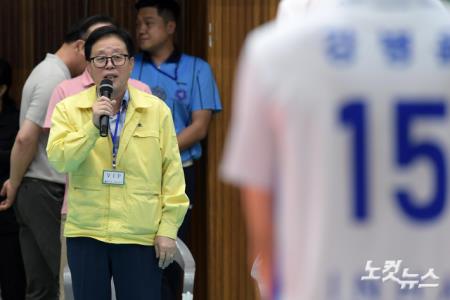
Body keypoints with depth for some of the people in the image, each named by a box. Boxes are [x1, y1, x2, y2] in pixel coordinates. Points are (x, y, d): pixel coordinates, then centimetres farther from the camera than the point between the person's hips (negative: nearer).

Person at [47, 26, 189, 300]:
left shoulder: (157, 110, 3)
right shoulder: (69, 109, 3)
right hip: (86, 234, 1)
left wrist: (168, 228, -3)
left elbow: (172, 173, 2)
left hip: (142, 237, -1)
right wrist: (92, 125, -21)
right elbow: (59, 161, -10)